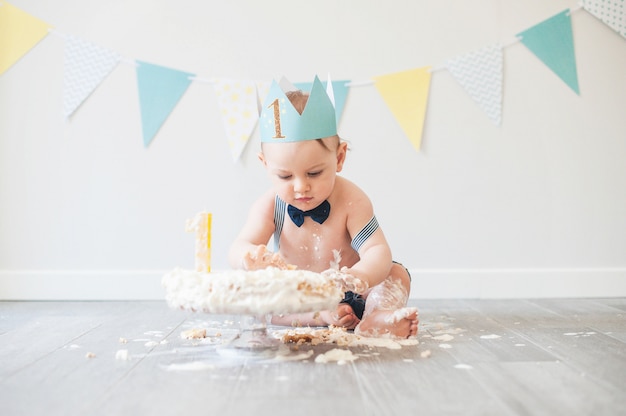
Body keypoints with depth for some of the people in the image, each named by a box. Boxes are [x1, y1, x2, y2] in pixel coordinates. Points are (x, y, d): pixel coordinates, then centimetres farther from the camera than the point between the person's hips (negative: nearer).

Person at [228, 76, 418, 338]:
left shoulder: (351, 201, -24)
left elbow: (377, 251, -32)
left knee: (397, 275, -22)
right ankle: (320, 318, -33)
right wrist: (250, 258, -52)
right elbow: (237, 250, -24)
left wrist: (358, 277, -57)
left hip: (347, 295, -1)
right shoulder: (269, 207, -18)